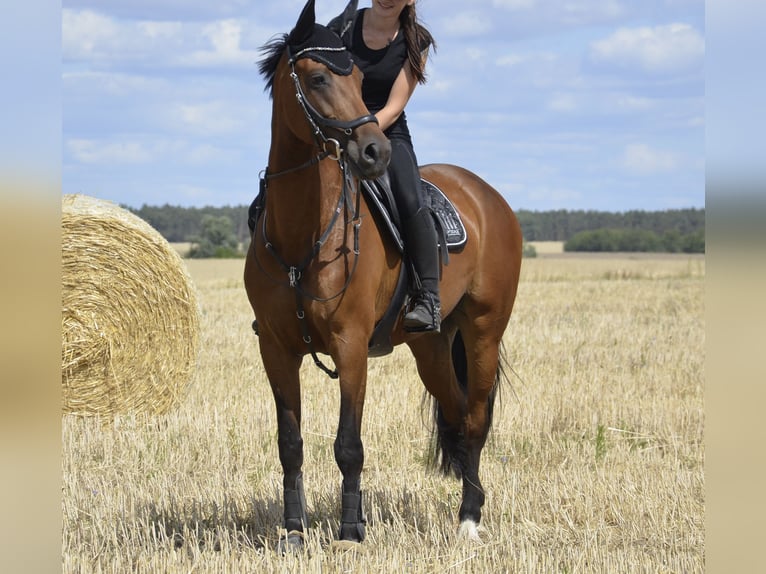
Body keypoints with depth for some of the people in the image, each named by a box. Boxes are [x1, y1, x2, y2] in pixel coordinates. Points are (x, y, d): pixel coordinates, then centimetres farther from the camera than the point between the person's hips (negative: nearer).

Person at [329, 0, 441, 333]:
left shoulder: (416, 41, -2)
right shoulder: (341, 28, -1)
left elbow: (393, 108, -8)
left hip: (389, 136, -2)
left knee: (411, 202, -29)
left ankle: (428, 300, -29)